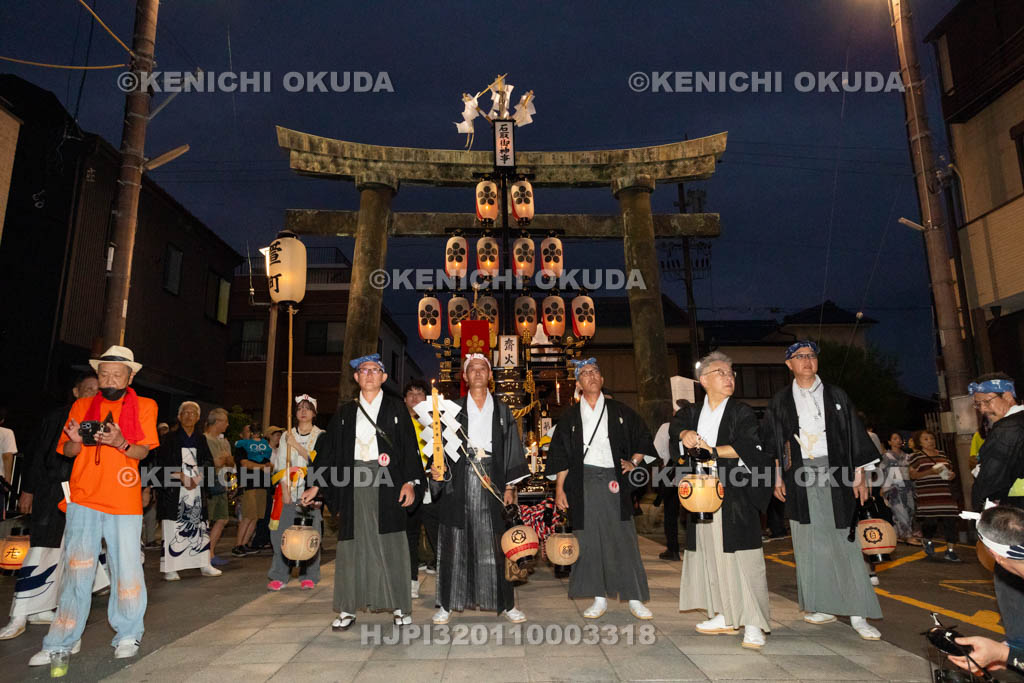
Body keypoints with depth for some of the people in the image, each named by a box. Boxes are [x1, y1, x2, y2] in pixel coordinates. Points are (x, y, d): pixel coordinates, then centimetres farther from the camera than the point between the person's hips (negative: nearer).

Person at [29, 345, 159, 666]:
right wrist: (76, 440, -12)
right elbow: (67, 451, 11)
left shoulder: (144, 406, 5)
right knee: (76, 569, 4)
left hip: (124, 501, -2)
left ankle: (128, 636, 15)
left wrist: (120, 442, -23)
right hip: (84, 498, 2)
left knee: (127, 568, 0)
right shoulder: (81, 406, 12)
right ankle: (63, 641, 15)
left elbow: (143, 451, -2)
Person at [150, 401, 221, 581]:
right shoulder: (169, 438, 0)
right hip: (174, 490, -4)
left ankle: (204, 565, 11)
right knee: (173, 527, -6)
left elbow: (209, 462, 11)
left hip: (197, 489, 4)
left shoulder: (200, 439, 13)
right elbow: (159, 464, -5)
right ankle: (170, 568, 2)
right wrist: (181, 477, -13)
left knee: (201, 525, 4)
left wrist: (198, 478, -6)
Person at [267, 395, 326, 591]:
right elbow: (280, 465, 5)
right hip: (289, 489, 2)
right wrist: (285, 490, -6)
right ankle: (280, 576, 8)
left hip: (310, 490, -2)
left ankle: (308, 576, 6)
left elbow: (317, 461, -8)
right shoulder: (286, 436, 12)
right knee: (283, 530, -1)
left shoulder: (321, 436, 5)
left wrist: (296, 445, -12)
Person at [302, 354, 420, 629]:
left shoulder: (396, 408, 7)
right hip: (353, 484, 2)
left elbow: (409, 447, 2)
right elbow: (331, 452, 14)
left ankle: (400, 606, 10)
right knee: (352, 544, 4)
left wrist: (410, 482, -8)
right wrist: (317, 486, 8)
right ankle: (348, 609, 15)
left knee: (391, 544, 0)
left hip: (388, 483, -2)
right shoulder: (344, 412, 13)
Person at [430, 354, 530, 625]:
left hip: (491, 482, 0)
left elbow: (512, 450, 8)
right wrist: (436, 468, -13)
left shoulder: (502, 411, 10)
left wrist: (510, 486, 2)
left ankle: (505, 603, 14)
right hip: (458, 482, 0)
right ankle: (448, 603, 15)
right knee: (454, 543, 3)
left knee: (494, 544, 3)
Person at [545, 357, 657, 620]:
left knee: (623, 539, 0)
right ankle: (599, 599, 15)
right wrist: (559, 488, 1)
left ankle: (634, 598, 11)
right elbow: (561, 454, 7)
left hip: (613, 481, 0)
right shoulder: (570, 417, 8)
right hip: (583, 483, 1)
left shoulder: (619, 411, 8)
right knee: (589, 540, 3)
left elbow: (643, 437, 17)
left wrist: (633, 462, 3)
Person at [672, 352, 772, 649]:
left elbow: (749, 446, -10)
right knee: (711, 555, 8)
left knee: (741, 556, -6)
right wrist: (685, 433, -22)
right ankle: (726, 617, 20)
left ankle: (753, 624, 0)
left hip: (735, 495, -4)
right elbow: (677, 423, -2)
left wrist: (713, 451, -13)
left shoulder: (742, 412, 2)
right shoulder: (694, 412, 14)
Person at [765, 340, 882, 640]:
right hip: (800, 477, 1)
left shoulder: (836, 396, 7)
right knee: (809, 543, 5)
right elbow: (773, 442, 9)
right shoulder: (780, 402, 8)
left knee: (844, 541, -3)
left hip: (835, 474, -1)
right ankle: (817, 605, 15)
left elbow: (855, 435, 5)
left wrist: (859, 477, -1)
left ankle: (858, 615, 3)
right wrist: (777, 479, 2)